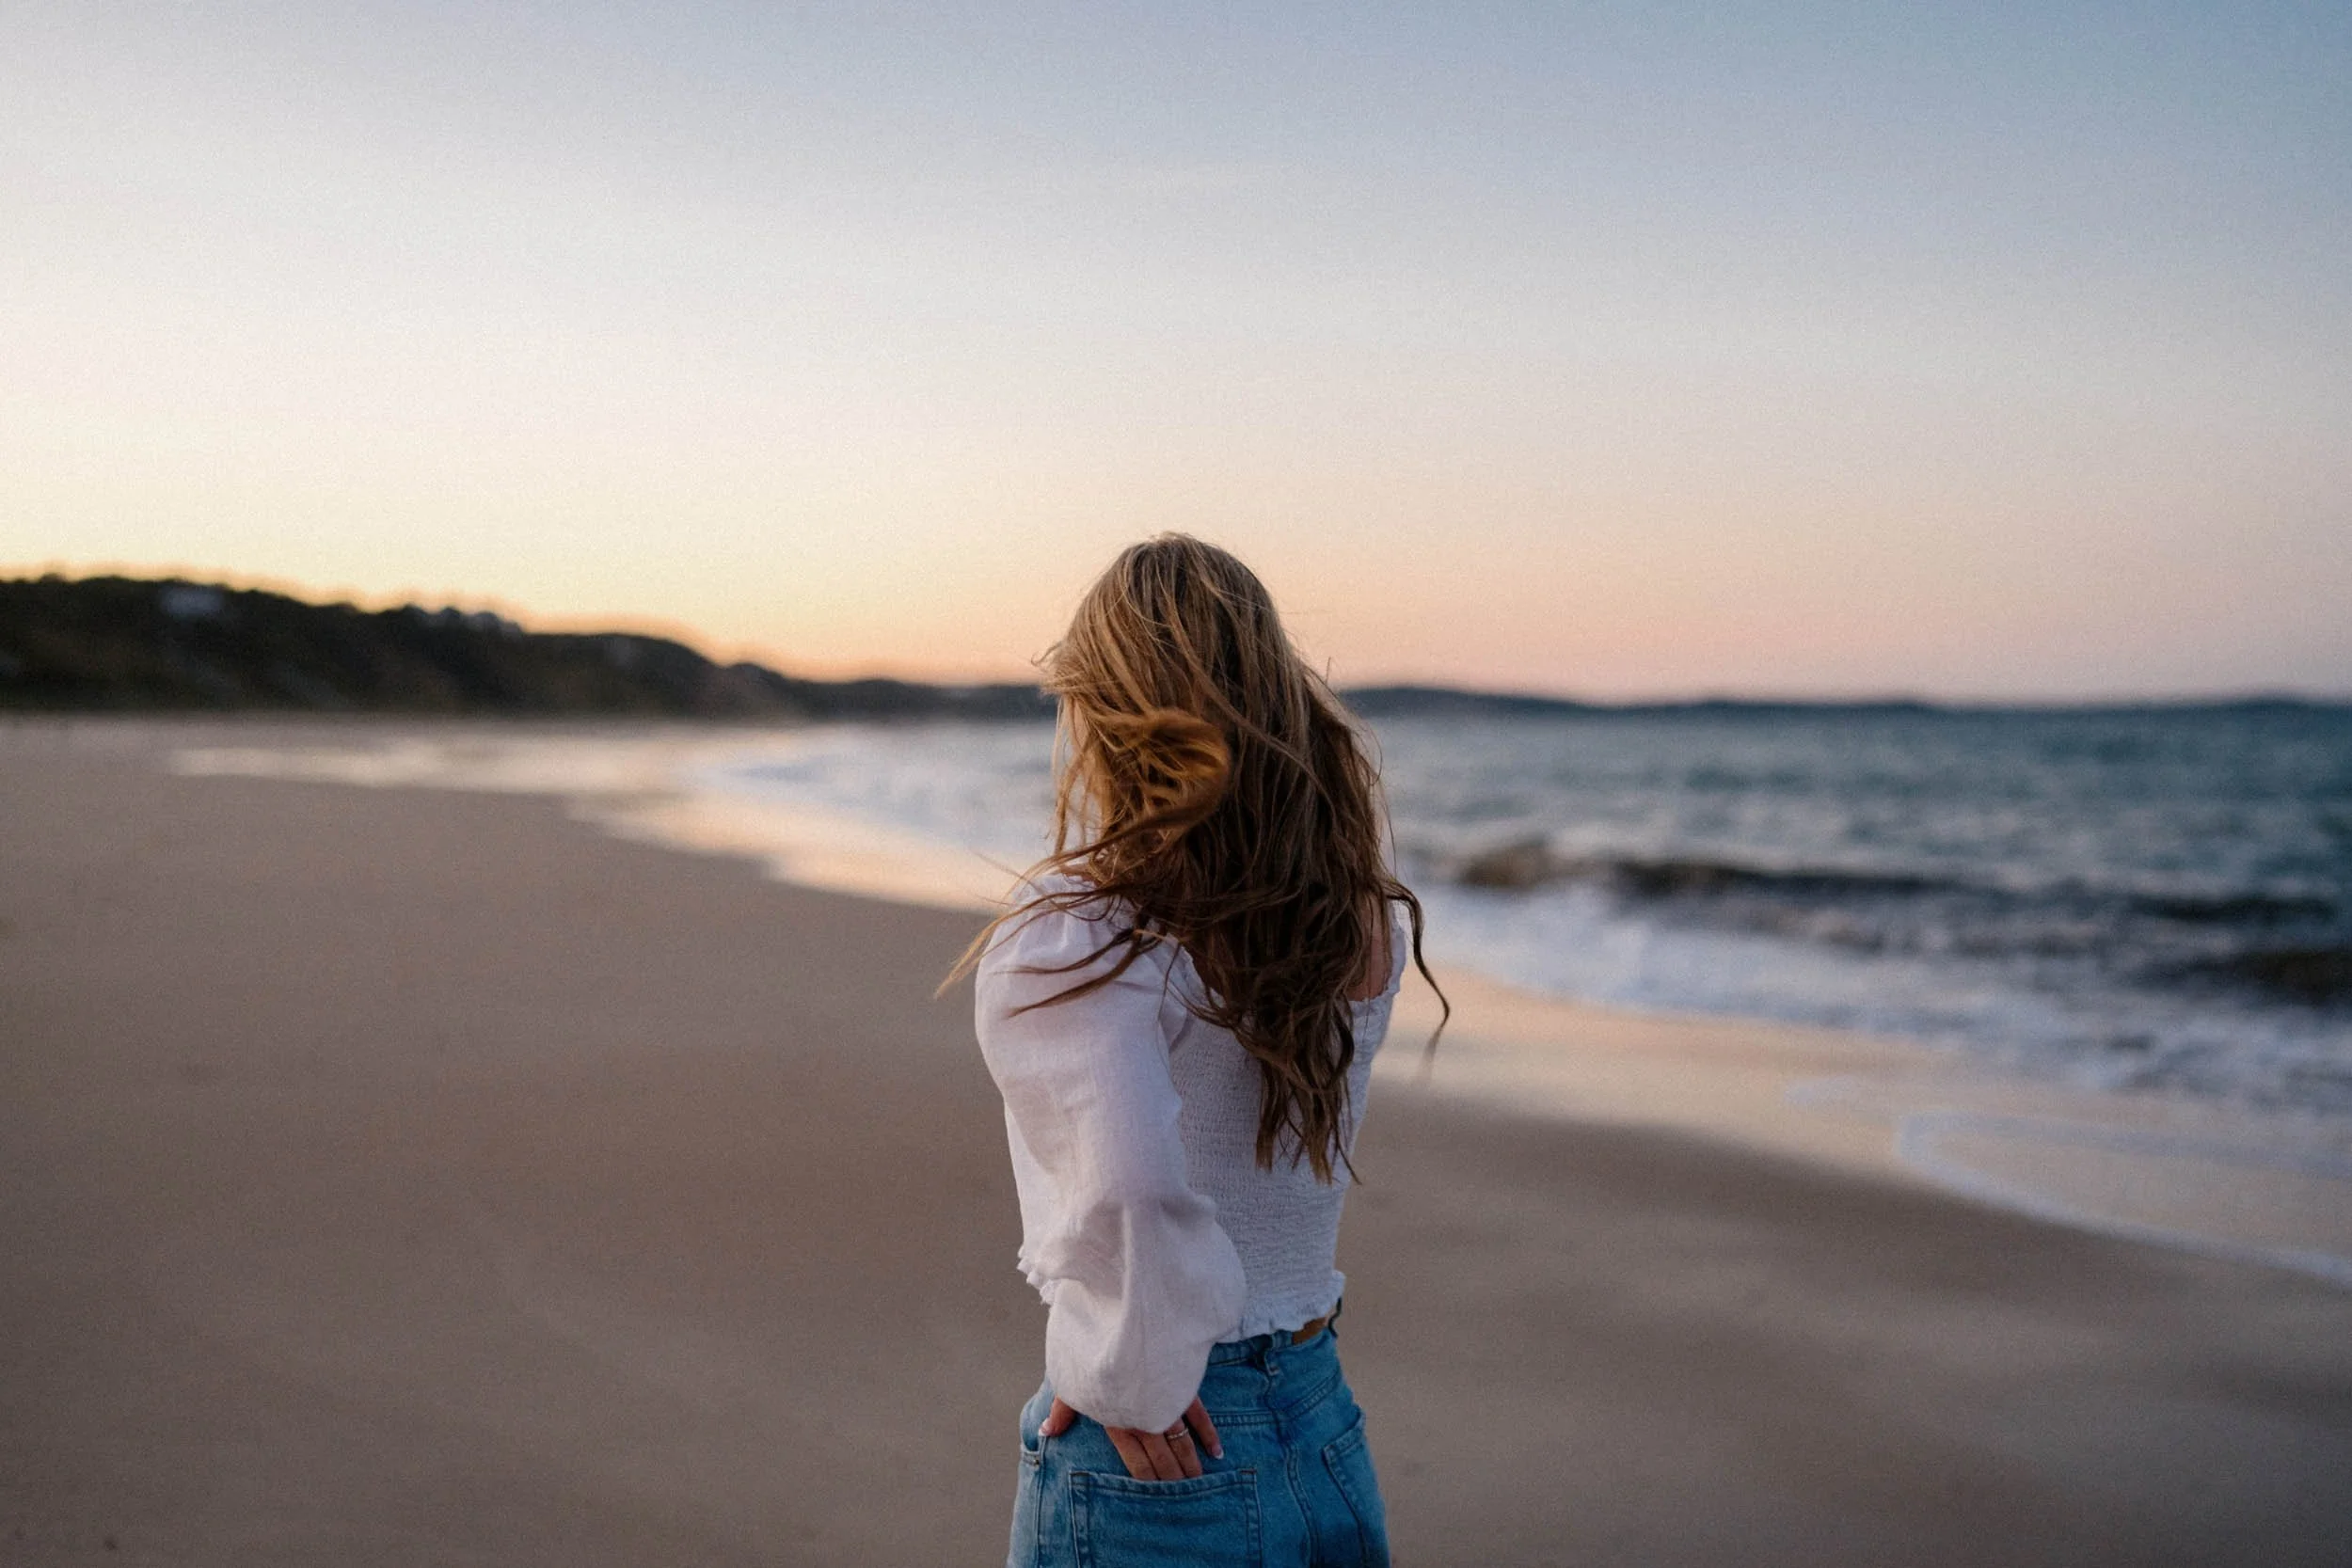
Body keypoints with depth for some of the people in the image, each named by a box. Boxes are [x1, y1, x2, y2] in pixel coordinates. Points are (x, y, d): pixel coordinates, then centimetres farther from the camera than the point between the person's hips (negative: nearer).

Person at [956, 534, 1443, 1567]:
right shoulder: (1363, 927, -2)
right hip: (1331, 1442, 6)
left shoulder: (1068, 946, -20)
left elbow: (1129, 1191, -35)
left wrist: (1125, 1384, -18)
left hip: (1159, 1465, -6)